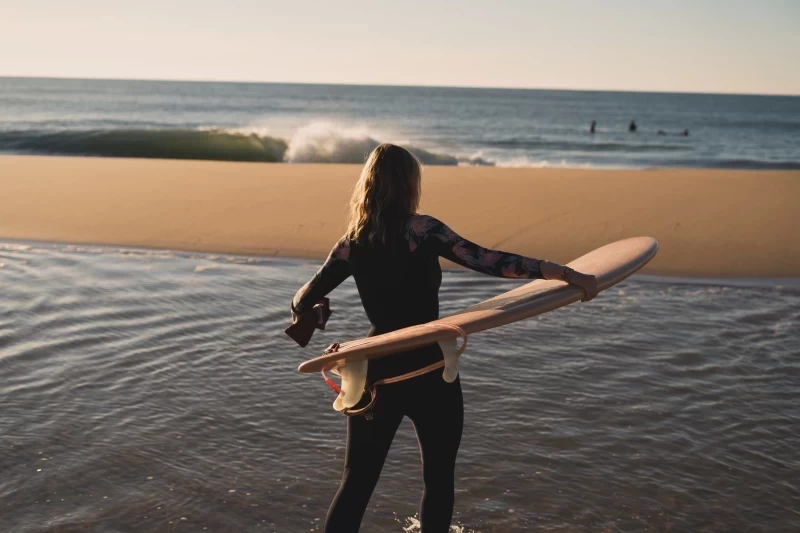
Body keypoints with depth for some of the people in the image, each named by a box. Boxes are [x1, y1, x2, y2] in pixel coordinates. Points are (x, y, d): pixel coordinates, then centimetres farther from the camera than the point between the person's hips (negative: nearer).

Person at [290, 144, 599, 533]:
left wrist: (301, 310, 30)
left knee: (356, 483, 11)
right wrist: (566, 273, -24)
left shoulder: (353, 242, 2)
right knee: (439, 478, 17)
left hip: (377, 370, 4)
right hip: (429, 371, -4)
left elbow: (303, 303, 6)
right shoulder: (421, 229, -11)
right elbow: (487, 261, -22)